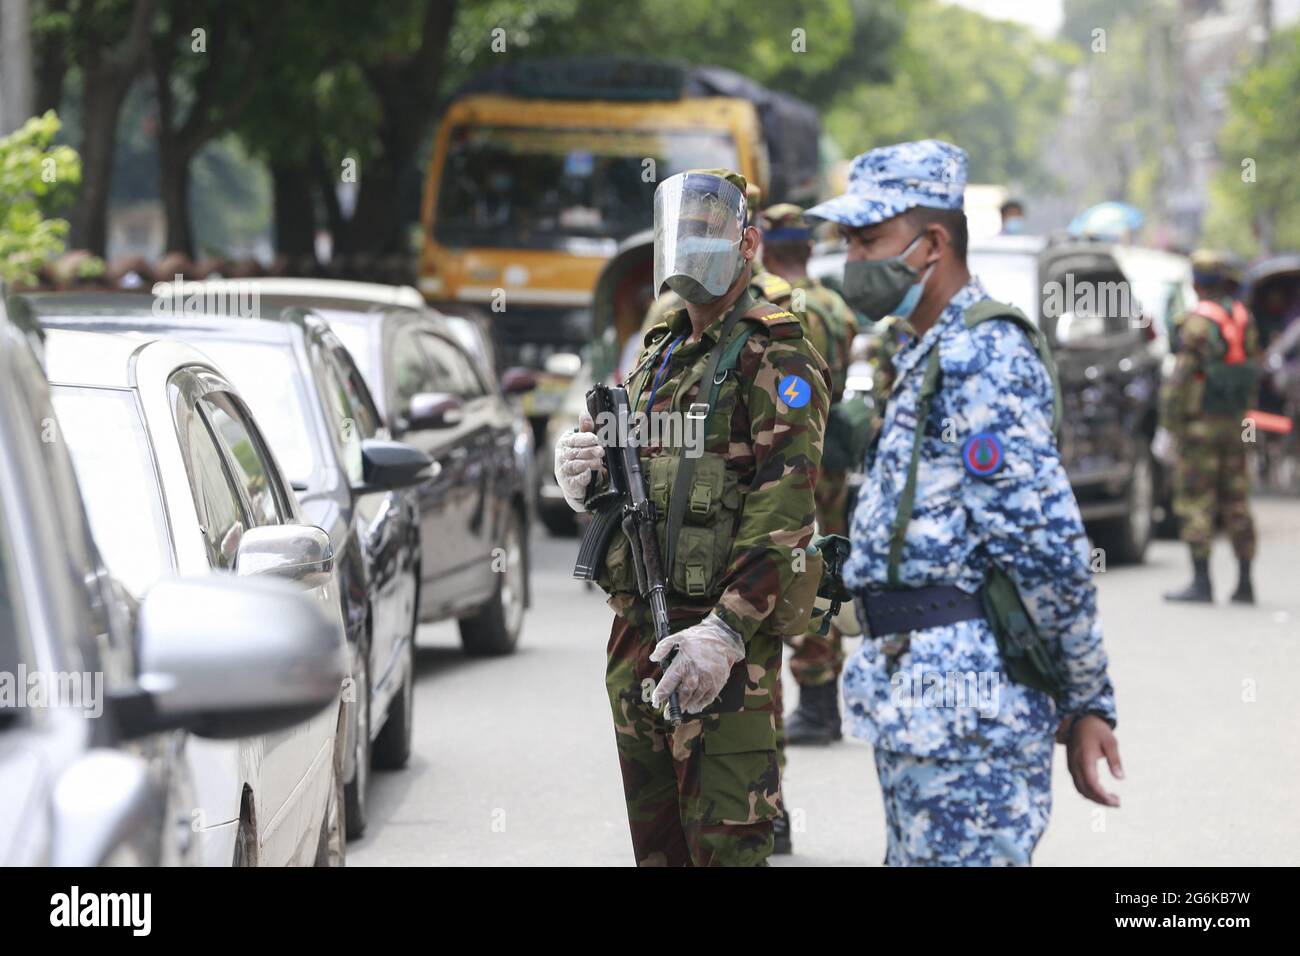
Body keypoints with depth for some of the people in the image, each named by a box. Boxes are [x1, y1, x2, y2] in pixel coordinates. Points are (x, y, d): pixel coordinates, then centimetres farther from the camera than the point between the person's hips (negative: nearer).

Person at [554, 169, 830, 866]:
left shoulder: (776, 357, -7)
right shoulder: (657, 355, 19)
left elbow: (785, 508, -18)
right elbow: (606, 489, 25)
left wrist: (727, 630, -26)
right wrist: (578, 470, 0)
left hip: (724, 641, -8)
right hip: (638, 629, 8)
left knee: (724, 842, -10)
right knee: (656, 841, 14)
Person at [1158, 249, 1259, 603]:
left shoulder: (1197, 322, -13)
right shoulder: (1245, 319, 8)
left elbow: (1181, 378, -15)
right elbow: (1253, 370, 12)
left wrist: (1169, 425, -10)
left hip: (1200, 424, -7)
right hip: (1236, 423, 7)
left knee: (1196, 504, -3)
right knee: (1236, 503, 10)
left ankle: (1201, 582, -5)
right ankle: (1244, 583, 12)